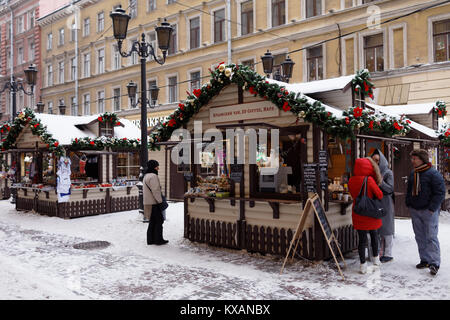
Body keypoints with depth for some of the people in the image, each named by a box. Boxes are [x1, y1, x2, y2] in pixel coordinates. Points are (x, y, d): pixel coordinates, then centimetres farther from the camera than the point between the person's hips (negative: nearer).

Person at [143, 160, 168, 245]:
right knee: (159, 220, -1)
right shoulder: (153, 176, -17)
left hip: (149, 202, 10)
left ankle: (150, 239, 19)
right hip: (154, 203, -10)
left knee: (152, 221, 14)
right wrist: (160, 201, -15)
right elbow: (155, 190, -21)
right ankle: (158, 240, 3)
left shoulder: (146, 176, 17)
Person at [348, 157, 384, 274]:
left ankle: (363, 264, 10)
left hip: (358, 214, 2)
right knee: (374, 235, 20)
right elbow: (380, 195, -10)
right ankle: (376, 259, 35)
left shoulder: (351, 181, -5)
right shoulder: (369, 180, -18)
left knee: (362, 239, 7)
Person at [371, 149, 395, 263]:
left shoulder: (388, 173, -8)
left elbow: (390, 188, -16)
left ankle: (388, 254, 9)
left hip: (386, 204, -6)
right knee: (378, 229, 9)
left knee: (386, 229, 0)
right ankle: (381, 252, 19)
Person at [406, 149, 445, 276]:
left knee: (431, 237, -6)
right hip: (415, 211, 7)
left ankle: (434, 263, -1)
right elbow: (409, 191, 22)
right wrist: (409, 205, 13)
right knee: (420, 237, 11)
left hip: (429, 211, -7)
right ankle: (425, 260, 21)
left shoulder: (433, 174, -11)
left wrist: (432, 208, -17)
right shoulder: (413, 174, 12)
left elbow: (440, 193, -13)